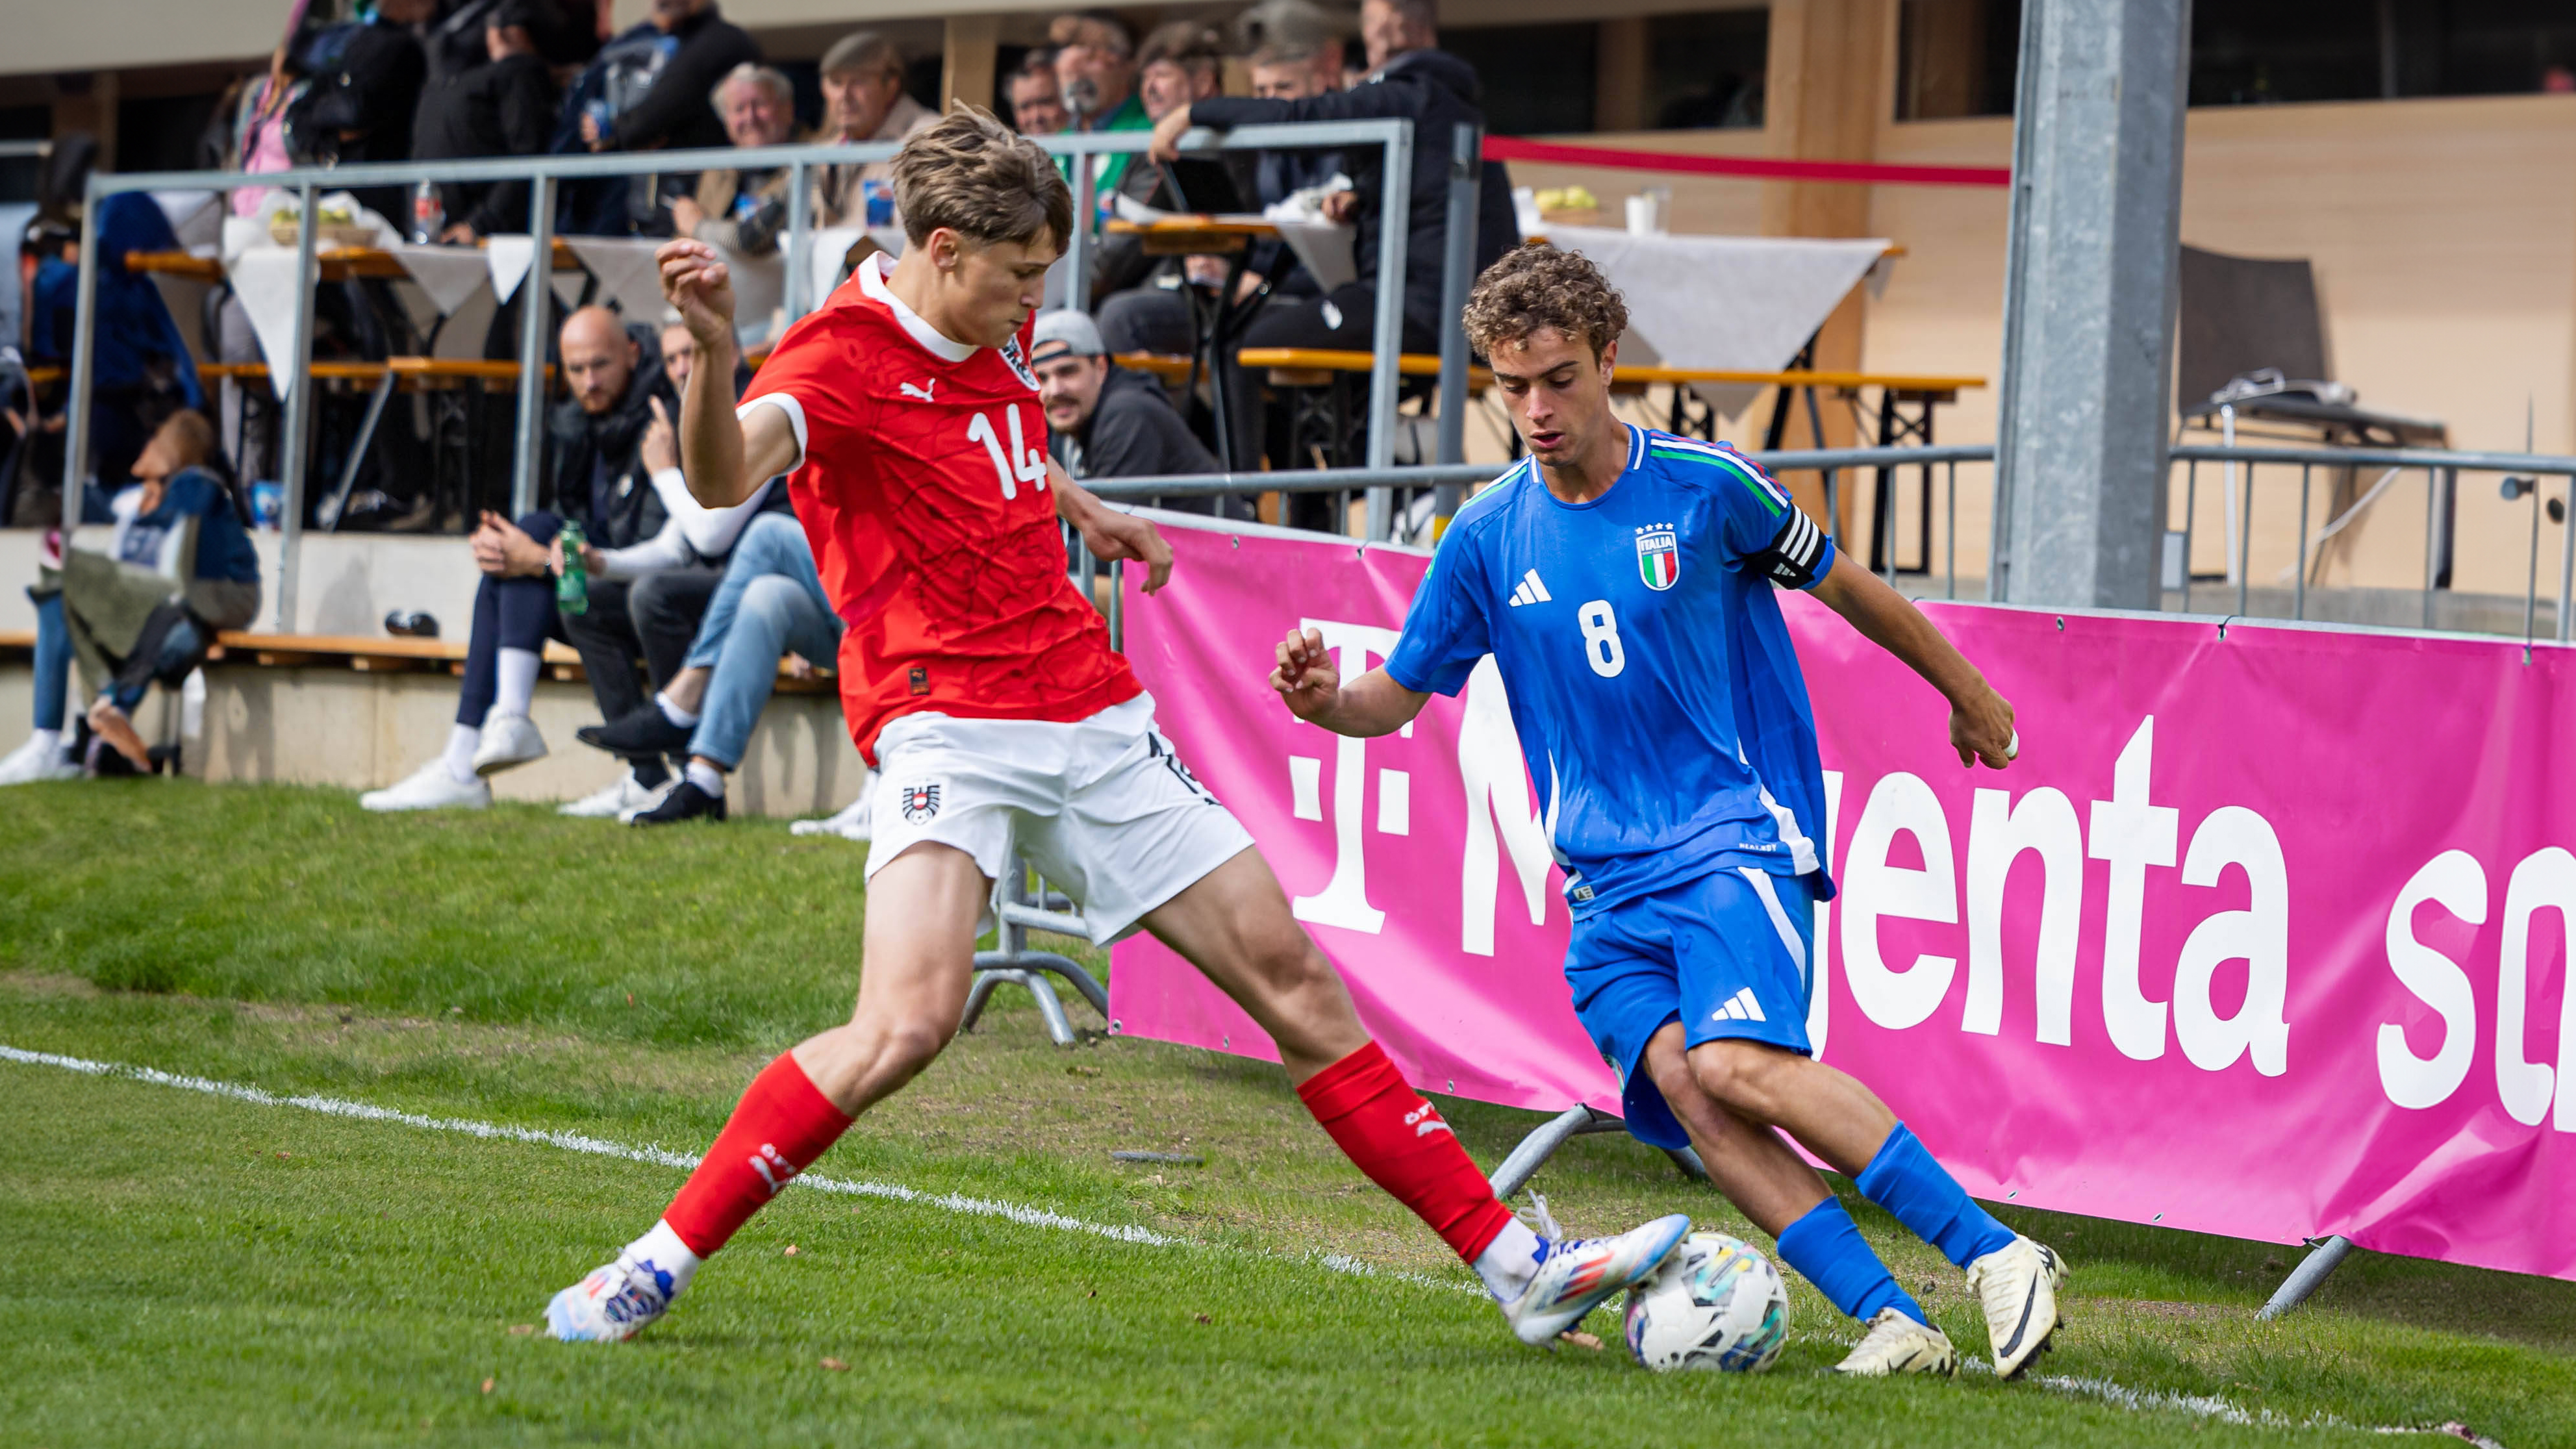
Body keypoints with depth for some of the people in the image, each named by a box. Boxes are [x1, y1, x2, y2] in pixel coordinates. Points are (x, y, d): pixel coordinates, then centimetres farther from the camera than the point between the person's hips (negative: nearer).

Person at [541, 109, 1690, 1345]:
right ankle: (657, 1264, -14)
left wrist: (1081, 510, 34)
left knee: (1291, 975, 7)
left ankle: (1520, 1269, 12)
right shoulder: (842, 358, -13)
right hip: (945, 725, -7)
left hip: (1095, 717, 8)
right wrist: (713, 351, -53)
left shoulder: (994, 333, 11)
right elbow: (724, 477, -36)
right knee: (906, 1025, -28)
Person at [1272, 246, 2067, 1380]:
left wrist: (1965, 694, 24)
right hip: (1605, 882, 4)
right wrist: (1324, 701, -11)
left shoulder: (1706, 487, -3)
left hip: (1737, 831, -4)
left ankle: (1997, 1255, -22)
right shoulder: (1487, 539, 5)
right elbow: (1398, 697, 13)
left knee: (1738, 1063, -29)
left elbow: (1843, 587, 12)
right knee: (1675, 1078, -22)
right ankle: (1889, 1321, -23)